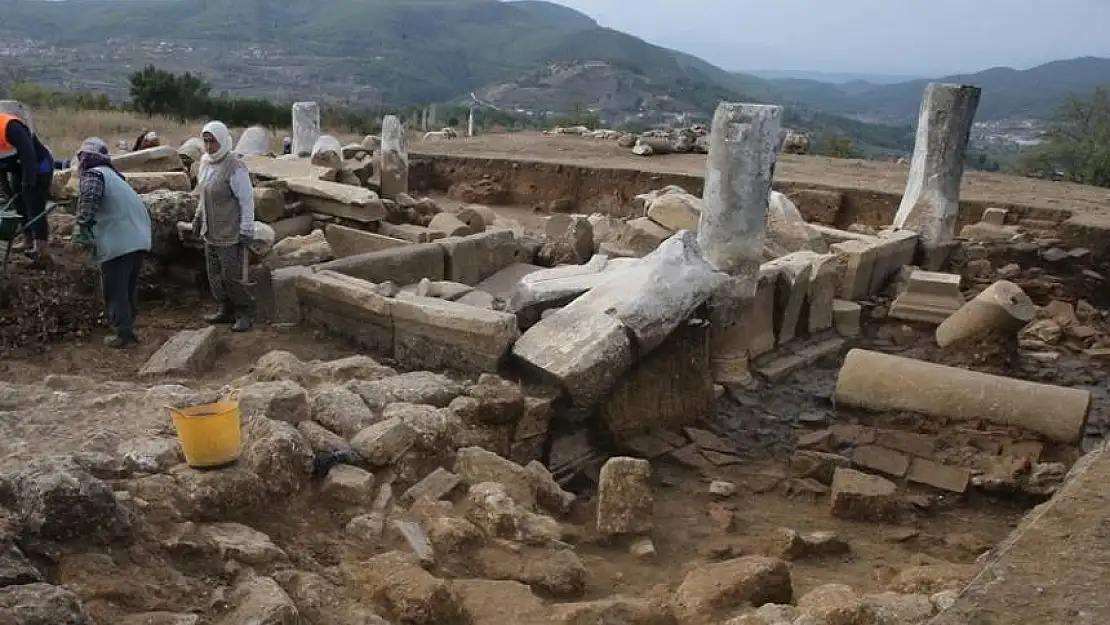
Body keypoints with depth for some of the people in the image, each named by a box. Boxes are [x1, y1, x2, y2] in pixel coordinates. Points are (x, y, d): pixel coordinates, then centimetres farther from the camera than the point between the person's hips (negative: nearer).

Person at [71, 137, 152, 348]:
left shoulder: (92, 174, -3)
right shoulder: (114, 175, 25)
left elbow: (88, 202, -23)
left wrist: (83, 229, -26)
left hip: (118, 243, -8)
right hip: (140, 239, 8)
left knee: (114, 290, 2)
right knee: (129, 287, 19)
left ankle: (122, 333, 4)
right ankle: (128, 327, 26)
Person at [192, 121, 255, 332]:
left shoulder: (234, 168, -19)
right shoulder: (205, 162, 7)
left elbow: (247, 200, -18)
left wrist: (246, 230, -18)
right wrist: (198, 217, 22)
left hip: (231, 235, -8)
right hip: (211, 234, 8)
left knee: (233, 277, -2)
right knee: (215, 276, 14)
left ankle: (245, 314, 13)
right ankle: (226, 311, 27)